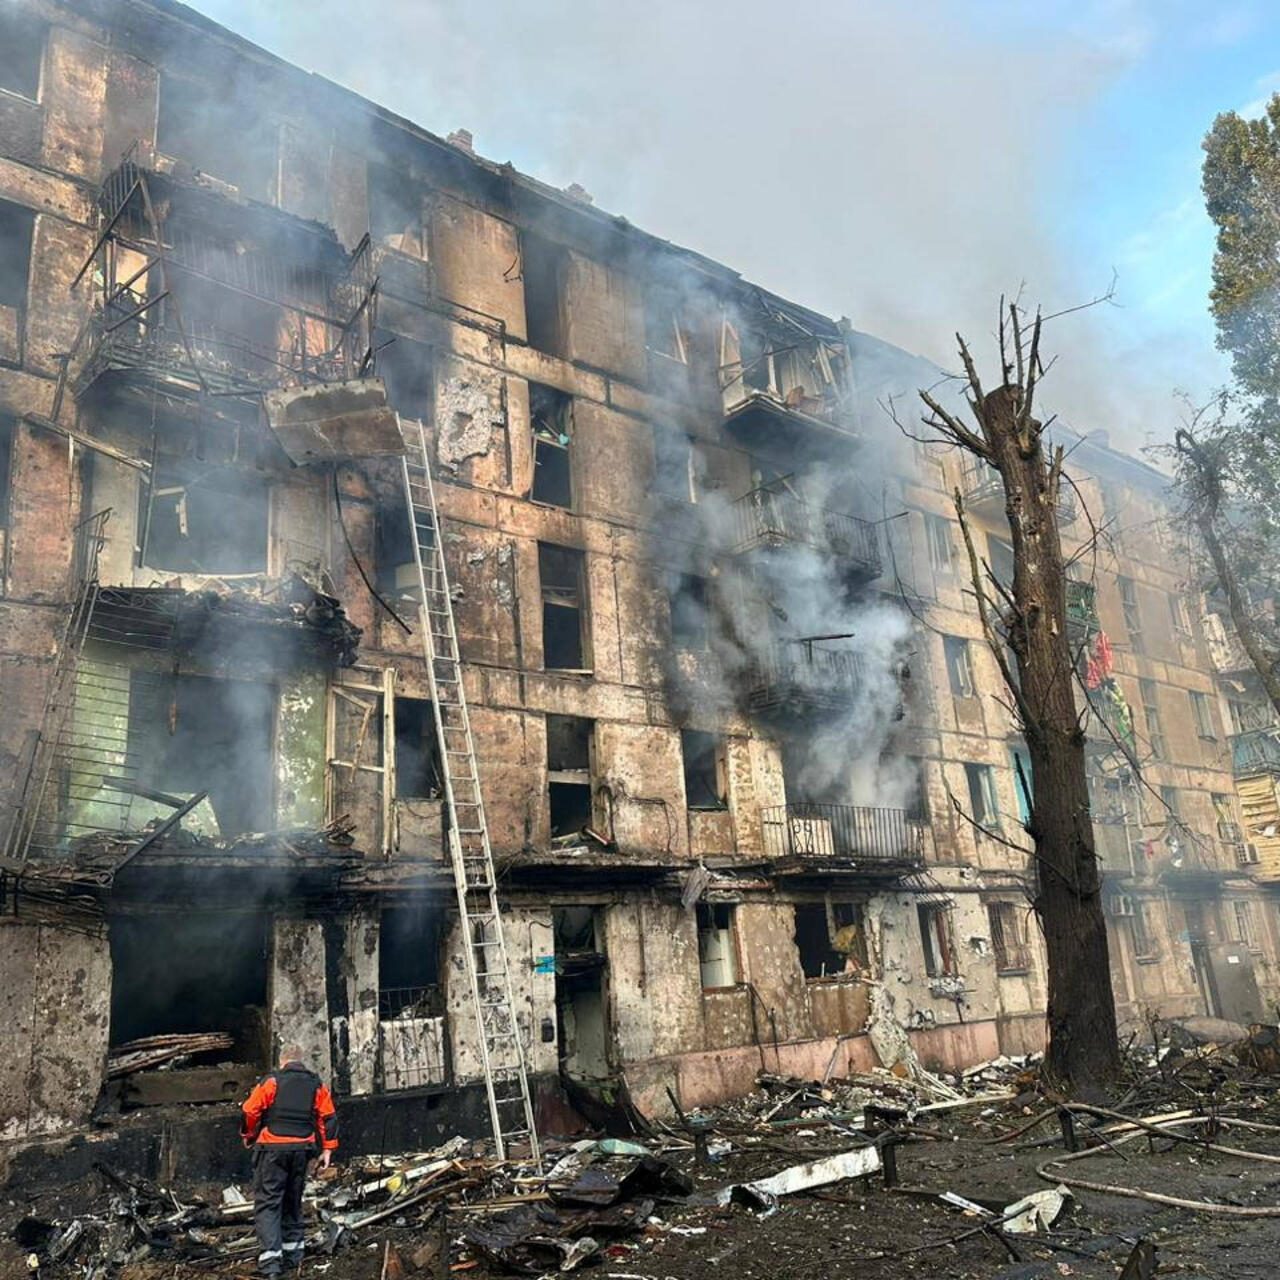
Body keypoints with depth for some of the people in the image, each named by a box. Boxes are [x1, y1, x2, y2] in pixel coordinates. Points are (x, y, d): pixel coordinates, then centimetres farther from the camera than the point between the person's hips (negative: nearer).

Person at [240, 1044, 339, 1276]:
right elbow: (328, 1116, 6)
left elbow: (249, 1111, -6)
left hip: (272, 1148, -4)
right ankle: (293, 1254, 26)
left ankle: (270, 1260, -11)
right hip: (301, 1149, 4)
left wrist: (248, 1136, 12)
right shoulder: (316, 1084, 9)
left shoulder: (271, 1080, -2)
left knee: (268, 1202, -1)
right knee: (293, 1202, 19)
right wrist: (327, 1149, 8)